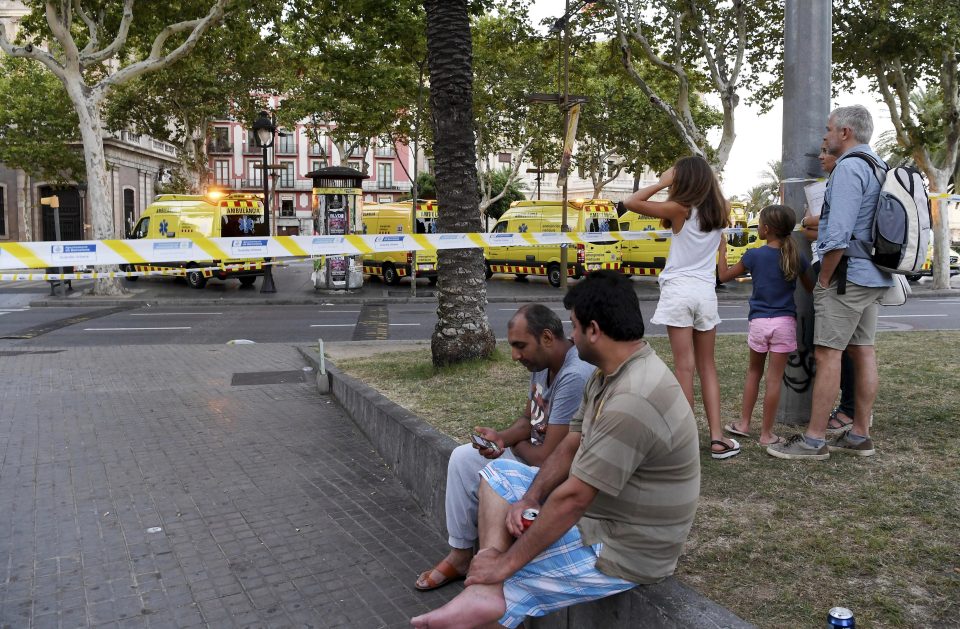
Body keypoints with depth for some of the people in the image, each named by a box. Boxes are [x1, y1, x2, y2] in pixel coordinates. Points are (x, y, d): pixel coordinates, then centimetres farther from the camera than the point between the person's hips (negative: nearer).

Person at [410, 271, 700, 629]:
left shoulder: (633, 401, -32)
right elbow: (571, 447, 8)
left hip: (622, 549, -10)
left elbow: (573, 498, -29)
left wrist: (506, 564, -20)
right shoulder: (610, 373, 2)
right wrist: (529, 500, -8)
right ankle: (485, 592, -11)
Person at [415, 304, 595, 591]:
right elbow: (528, 420, 11)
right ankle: (460, 553, 14)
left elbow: (550, 458, -29)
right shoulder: (542, 362, -1)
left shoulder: (575, 377, -31)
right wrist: (502, 437, -10)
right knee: (463, 458, 5)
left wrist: (518, 446, -7)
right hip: (535, 454, 10)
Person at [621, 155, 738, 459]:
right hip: (706, 291, 4)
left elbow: (630, 202, -8)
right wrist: (705, 175, 17)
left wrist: (661, 183, -1)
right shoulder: (721, 210, 6)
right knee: (707, 365, 12)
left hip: (679, 289, -4)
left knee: (684, 366, -2)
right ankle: (717, 437, 9)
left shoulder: (679, 209, -7)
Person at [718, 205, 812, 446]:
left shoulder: (754, 255, -5)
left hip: (758, 321, 0)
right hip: (785, 322, 0)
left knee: (754, 371, 19)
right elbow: (811, 288, 11)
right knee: (774, 378, 2)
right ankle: (766, 433, 8)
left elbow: (724, 276, 5)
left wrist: (722, 251, 16)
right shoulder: (795, 258, 0)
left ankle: (743, 424, 22)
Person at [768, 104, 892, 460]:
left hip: (847, 275, -10)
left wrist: (823, 279, -13)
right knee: (862, 351, 11)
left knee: (827, 354, -7)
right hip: (873, 276, 10)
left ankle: (814, 441, -3)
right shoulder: (880, 166, 16)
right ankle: (860, 436, 18)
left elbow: (838, 237, -22)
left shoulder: (849, 168, -15)